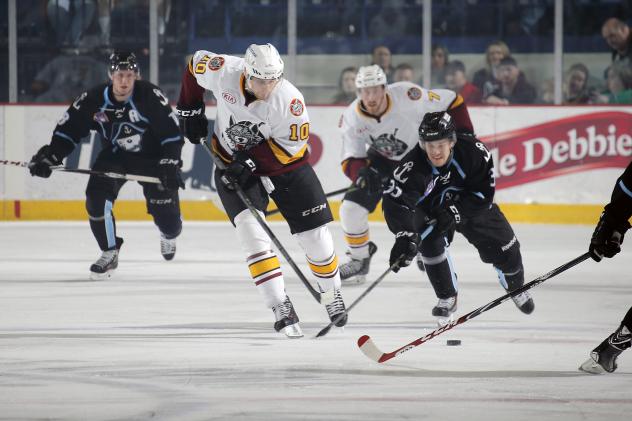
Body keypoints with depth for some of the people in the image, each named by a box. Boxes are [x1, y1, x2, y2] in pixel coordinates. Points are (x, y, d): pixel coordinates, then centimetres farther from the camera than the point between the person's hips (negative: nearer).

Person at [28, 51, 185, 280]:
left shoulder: (150, 96, -24)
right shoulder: (94, 99, -16)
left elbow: (171, 132, -21)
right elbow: (68, 129, -9)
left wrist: (170, 166, -29)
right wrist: (49, 156, -19)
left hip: (151, 156, -2)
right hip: (114, 155, 2)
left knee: (165, 209, -5)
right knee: (97, 197, -22)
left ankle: (169, 235, 36)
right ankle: (109, 253, -3)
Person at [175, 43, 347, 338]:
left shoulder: (290, 100, -28)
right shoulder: (224, 72, -22)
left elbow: (292, 146, -21)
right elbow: (195, 65, -1)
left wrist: (250, 162, -27)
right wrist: (190, 111, 0)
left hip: (283, 163, -1)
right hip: (232, 163, 1)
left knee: (315, 235, 1)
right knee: (251, 232, -21)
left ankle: (332, 294, 28)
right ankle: (281, 308, -21)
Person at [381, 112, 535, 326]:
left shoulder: (473, 151, -33)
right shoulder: (412, 166, -38)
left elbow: (483, 192, -24)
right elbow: (395, 203, -48)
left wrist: (453, 213, -32)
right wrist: (405, 236, -62)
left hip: (469, 204, 1)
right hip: (430, 209, -1)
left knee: (502, 244, 3)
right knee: (430, 242, -27)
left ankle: (516, 287, 37)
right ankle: (447, 298, -3)